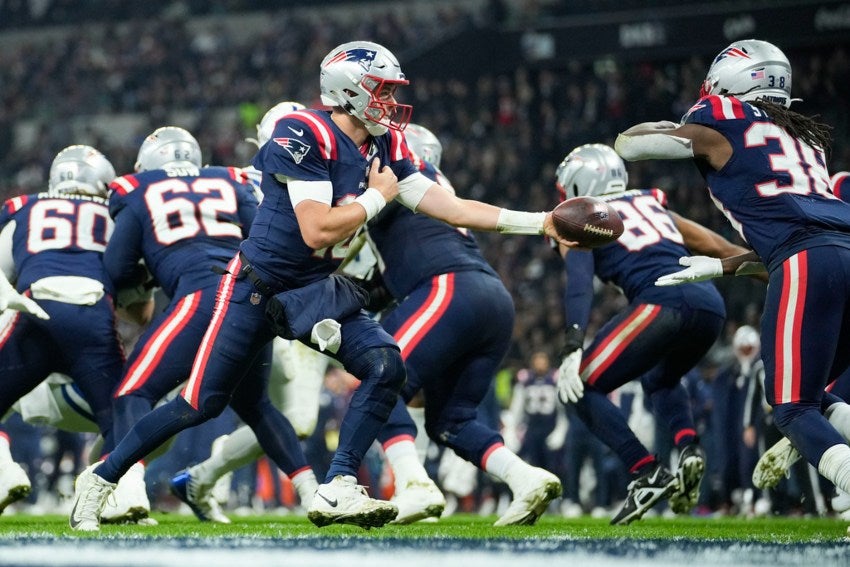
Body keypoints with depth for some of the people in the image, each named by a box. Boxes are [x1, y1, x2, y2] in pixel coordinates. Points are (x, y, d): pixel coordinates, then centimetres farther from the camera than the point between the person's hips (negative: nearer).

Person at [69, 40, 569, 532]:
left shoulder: (384, 146, 2)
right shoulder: (306, 136, -22)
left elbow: (451, 207, 1)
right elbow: (317, 231, -28)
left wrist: (539, 223, -4)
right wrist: (377, 196, -15)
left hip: (319, 290, 7)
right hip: (257, 287, -7)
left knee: (386, 366, -15)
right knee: (200, 405, -1)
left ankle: (337, 491, -14)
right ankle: (100, 480, 16)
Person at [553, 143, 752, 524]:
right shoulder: (651, 204, 30)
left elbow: (579, 283, -5)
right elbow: (718, 247, 32)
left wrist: (573, 348, -17)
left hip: (663, 302, -7)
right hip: (711, 303, 7)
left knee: (583, 388, 5)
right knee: (660, 378, 34)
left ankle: (647, 474, -10)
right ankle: (689, 448, 6)